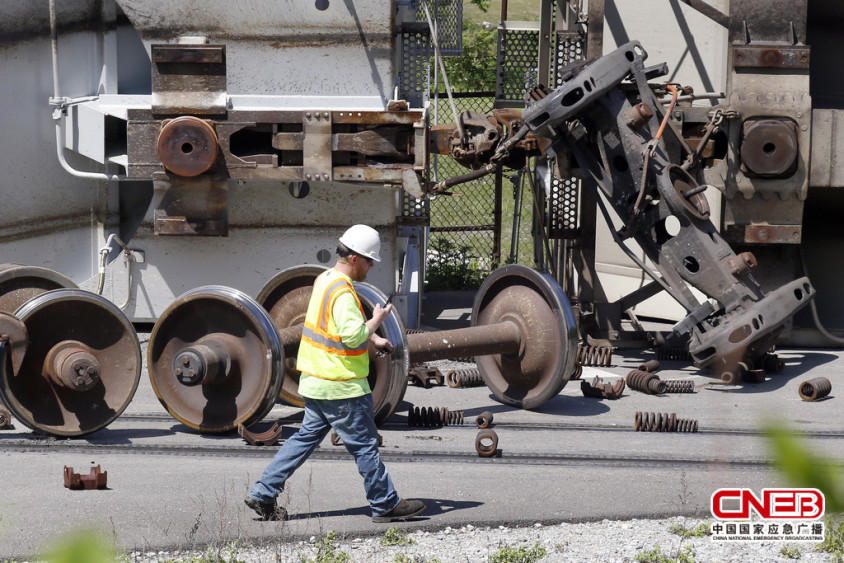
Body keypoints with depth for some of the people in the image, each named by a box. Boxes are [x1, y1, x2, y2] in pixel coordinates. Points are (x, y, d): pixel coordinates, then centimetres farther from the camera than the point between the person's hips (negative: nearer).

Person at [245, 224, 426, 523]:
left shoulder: (325, 279, 11)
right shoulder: (342, 291, -22)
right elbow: (353, 335, -30)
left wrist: (374, 339, 17)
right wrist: (377, 321, -13)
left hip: (316, 382, 10)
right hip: (342, 386, -10)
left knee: (307, 436, 15)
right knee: (365, 445, 2)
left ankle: (262, 494, 13)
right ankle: (385, 505, 12)